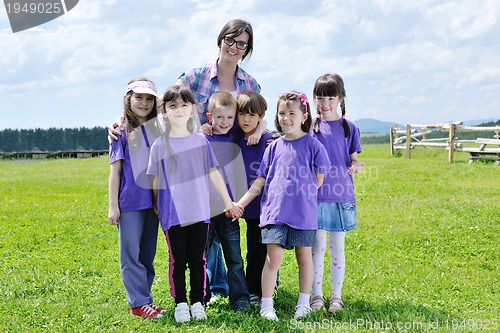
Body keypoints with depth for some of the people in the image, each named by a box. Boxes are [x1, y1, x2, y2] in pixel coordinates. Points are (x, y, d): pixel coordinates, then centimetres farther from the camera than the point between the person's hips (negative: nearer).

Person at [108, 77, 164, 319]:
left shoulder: (157, 129, 9)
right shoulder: (122, 131, -2)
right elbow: (115, 170, -3)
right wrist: (113, 206, -7)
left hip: (152, 200, 5)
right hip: (129, 202, -4)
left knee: (148, 254, 11)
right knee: (131, 253, -1)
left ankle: (144, 298, 20)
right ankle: (139, 303, 4)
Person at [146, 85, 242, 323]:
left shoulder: (201, 142, 4)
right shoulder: (160, 145, 0)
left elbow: (214, 174, 8)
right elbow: (156, 181, 6)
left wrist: (229, 203, 9)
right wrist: (156, 208, 9)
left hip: (199, 212, 1)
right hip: (173, 213, -1)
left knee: (197, 259, 8)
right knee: (178, 261, 5)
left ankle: (197, 303, 18)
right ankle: (180, 304, 16)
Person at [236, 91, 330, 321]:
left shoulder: (312, 145, 0)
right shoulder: (274, 147, 8)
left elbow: (319, 180, 4)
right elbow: (260, 181, 11)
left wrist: (302, 197, 3)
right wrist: (241, 203, 6)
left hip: (303, 212, -1)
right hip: (275, 210, 1)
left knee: (304, 256, 8)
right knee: (273, 257, -5)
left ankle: (304, 303, 20)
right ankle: (266, 305, 3)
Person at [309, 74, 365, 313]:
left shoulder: (349, 128, 3)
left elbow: (353, 160, 8)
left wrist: (356, 166, -14)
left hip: (341, 196, 0)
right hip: (316, 195, 0)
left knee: (337, 247, 7)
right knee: (317, 246, 3)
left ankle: (337, 295, 17)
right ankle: (316, 295, 13)